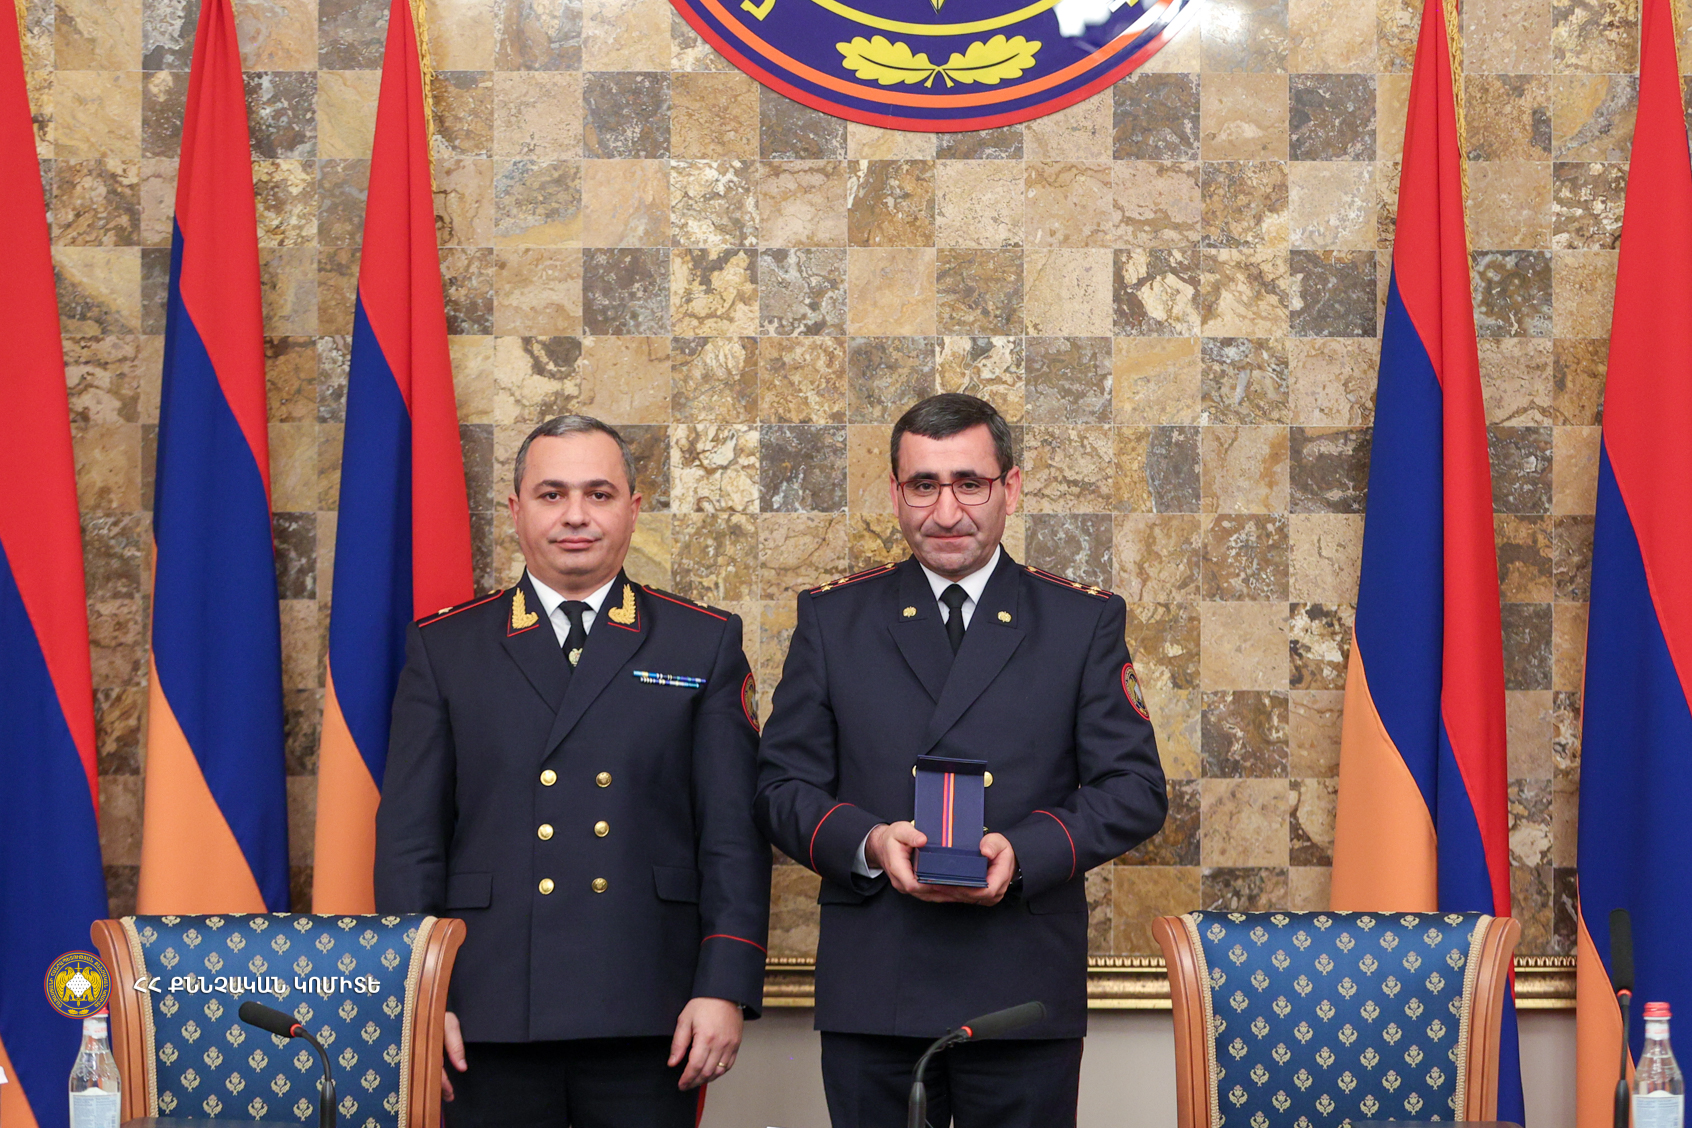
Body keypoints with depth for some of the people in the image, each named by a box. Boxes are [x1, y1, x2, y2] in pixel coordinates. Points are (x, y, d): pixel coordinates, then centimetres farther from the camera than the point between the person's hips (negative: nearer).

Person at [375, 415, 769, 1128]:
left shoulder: (705, 646, 9)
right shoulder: (443, 650, 10)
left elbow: (735, 834, 4)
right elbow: (409, 838, 7)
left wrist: (725, 988, -6)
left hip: (647, 1017, 0)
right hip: (488, 1019, 0)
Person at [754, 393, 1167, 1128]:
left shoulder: (1087, 623, 7)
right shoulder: (832, 619, 10)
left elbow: (1135, 789, 2)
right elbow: (781, 784, 7)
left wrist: (1023, 851, -15)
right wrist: (867, 842, -14)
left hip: (1023, 994, -1)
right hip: (869, 995, 1)